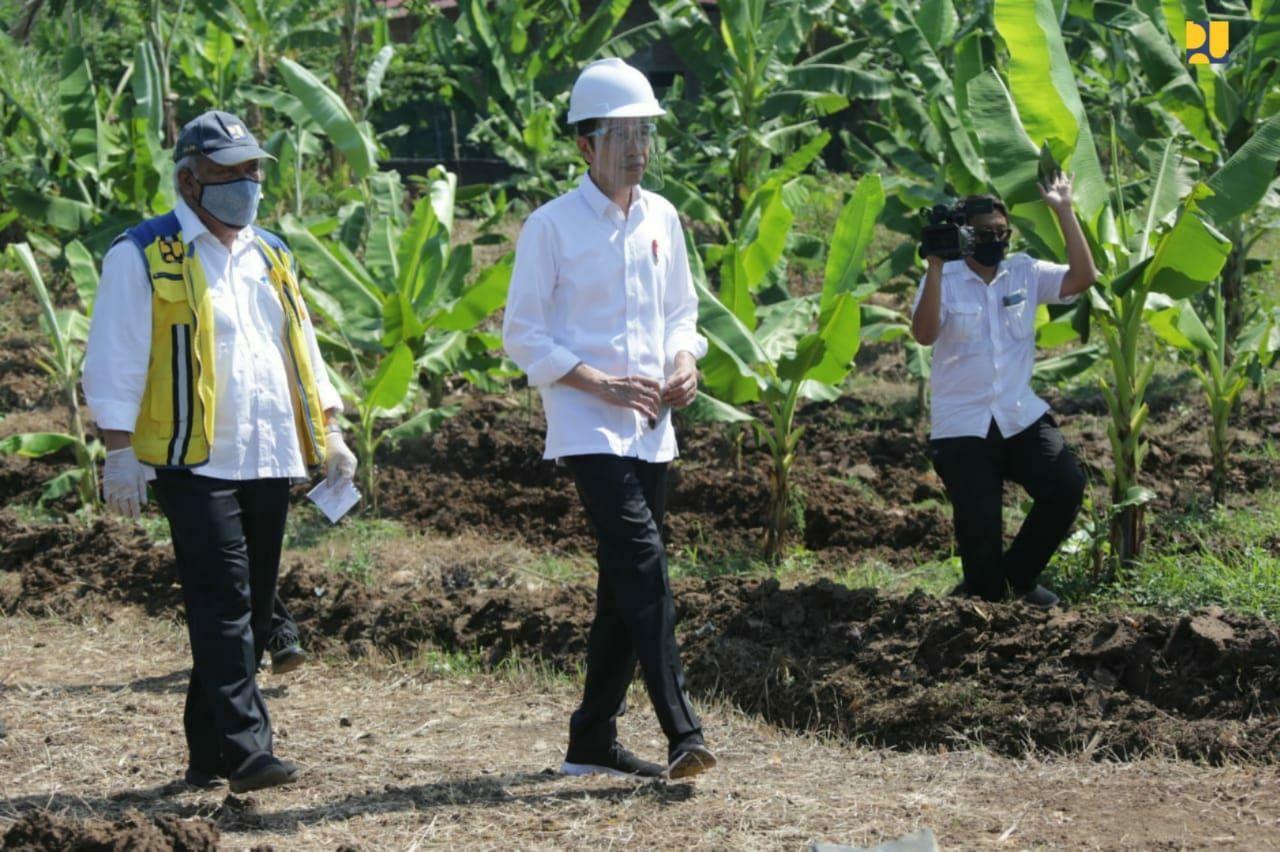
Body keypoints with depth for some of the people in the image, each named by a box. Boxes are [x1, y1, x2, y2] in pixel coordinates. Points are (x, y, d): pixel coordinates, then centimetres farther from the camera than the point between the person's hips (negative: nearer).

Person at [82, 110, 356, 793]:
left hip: (269, 461, 7)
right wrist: (120, 453, -12)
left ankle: (209, 753, 15)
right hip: (196, 462, -7)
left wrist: (330, 433, 15)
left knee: (252, 610, 7)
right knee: (222, 607, -14)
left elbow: (302, 350, 23)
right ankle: (245, 748, -18)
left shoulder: (269, 255, 18)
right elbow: (115, 360, -5)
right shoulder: (142, 257, -2)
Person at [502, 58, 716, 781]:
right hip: (589, 428, -7)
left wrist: (685, 363, 0)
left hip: (651, 429, 7)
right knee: (642, 560, -20)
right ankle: (683, 733, -25)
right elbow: (523, 336, -6)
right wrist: (604, 385, -16)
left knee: (626, 584, 10)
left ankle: (594, 740, 20)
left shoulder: (662, 219, 12)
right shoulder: (552, 226, -6)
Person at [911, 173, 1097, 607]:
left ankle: (1019, 575, 6)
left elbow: (1083, 277, -7)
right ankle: (985, 593, 25)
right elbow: (924, 334, -20)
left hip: (1022, 417, 3)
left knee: (1066, 487, -18)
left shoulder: (1025, 273, 6)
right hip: (962, 427, -3)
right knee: (979, 526, -8)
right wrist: (936, 265, -26)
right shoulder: (945, 279, -4)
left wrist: (1064, 211, -10)